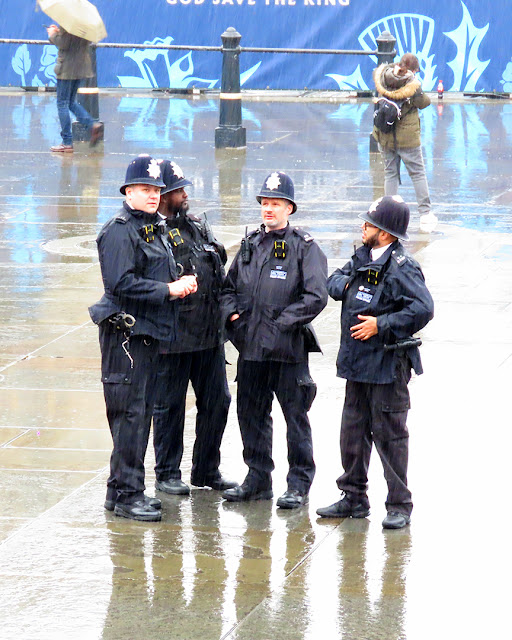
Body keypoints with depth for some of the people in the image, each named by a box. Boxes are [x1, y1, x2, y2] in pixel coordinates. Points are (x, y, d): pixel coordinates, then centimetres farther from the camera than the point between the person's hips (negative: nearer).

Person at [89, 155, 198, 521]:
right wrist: (168, 290, -18)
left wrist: (182, 283, 6)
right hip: (126, 331, -10)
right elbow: (121, 282, -21)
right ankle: (126, 494, -5)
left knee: (142, 410, 12)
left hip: (150, 333, 10)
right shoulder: (120, 231, -12)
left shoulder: (153, 229, 18)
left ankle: (122, 490, 19)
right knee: (130, 412, -8)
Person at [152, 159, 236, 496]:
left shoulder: (199, 227, 15)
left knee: (217, 401, 10)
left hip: (210, 332, 7)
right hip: (173, 337, -7)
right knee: (170, 405, 2)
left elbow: (220, 274, 22)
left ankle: (207, 470, 23)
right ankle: (167, 473, 14)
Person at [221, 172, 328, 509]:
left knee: (296, 416, 1)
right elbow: (229, 286, 23)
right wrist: (232, 313, 4)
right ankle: (258, 479, 23)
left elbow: (316, 297, -12)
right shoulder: (250, 245, 13)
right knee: (251, 414, 11)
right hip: (251, 346, 6)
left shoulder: (304, 247, -5)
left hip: (288, 347, -6)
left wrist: (283, 322, -15)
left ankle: (299, 484, 9)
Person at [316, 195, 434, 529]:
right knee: (353, 431, 14)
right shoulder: (362, 258, 10)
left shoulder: (401, 268, -16)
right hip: (358, 362, 8)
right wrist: (345, 285, 0)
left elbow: (422, 308, -25)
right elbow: (334, 281, 23)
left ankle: (400, 506, 6)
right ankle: (354, 498, 25)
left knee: (390, 434, -3)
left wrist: (381, 325, -23)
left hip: (388, 364, -8)